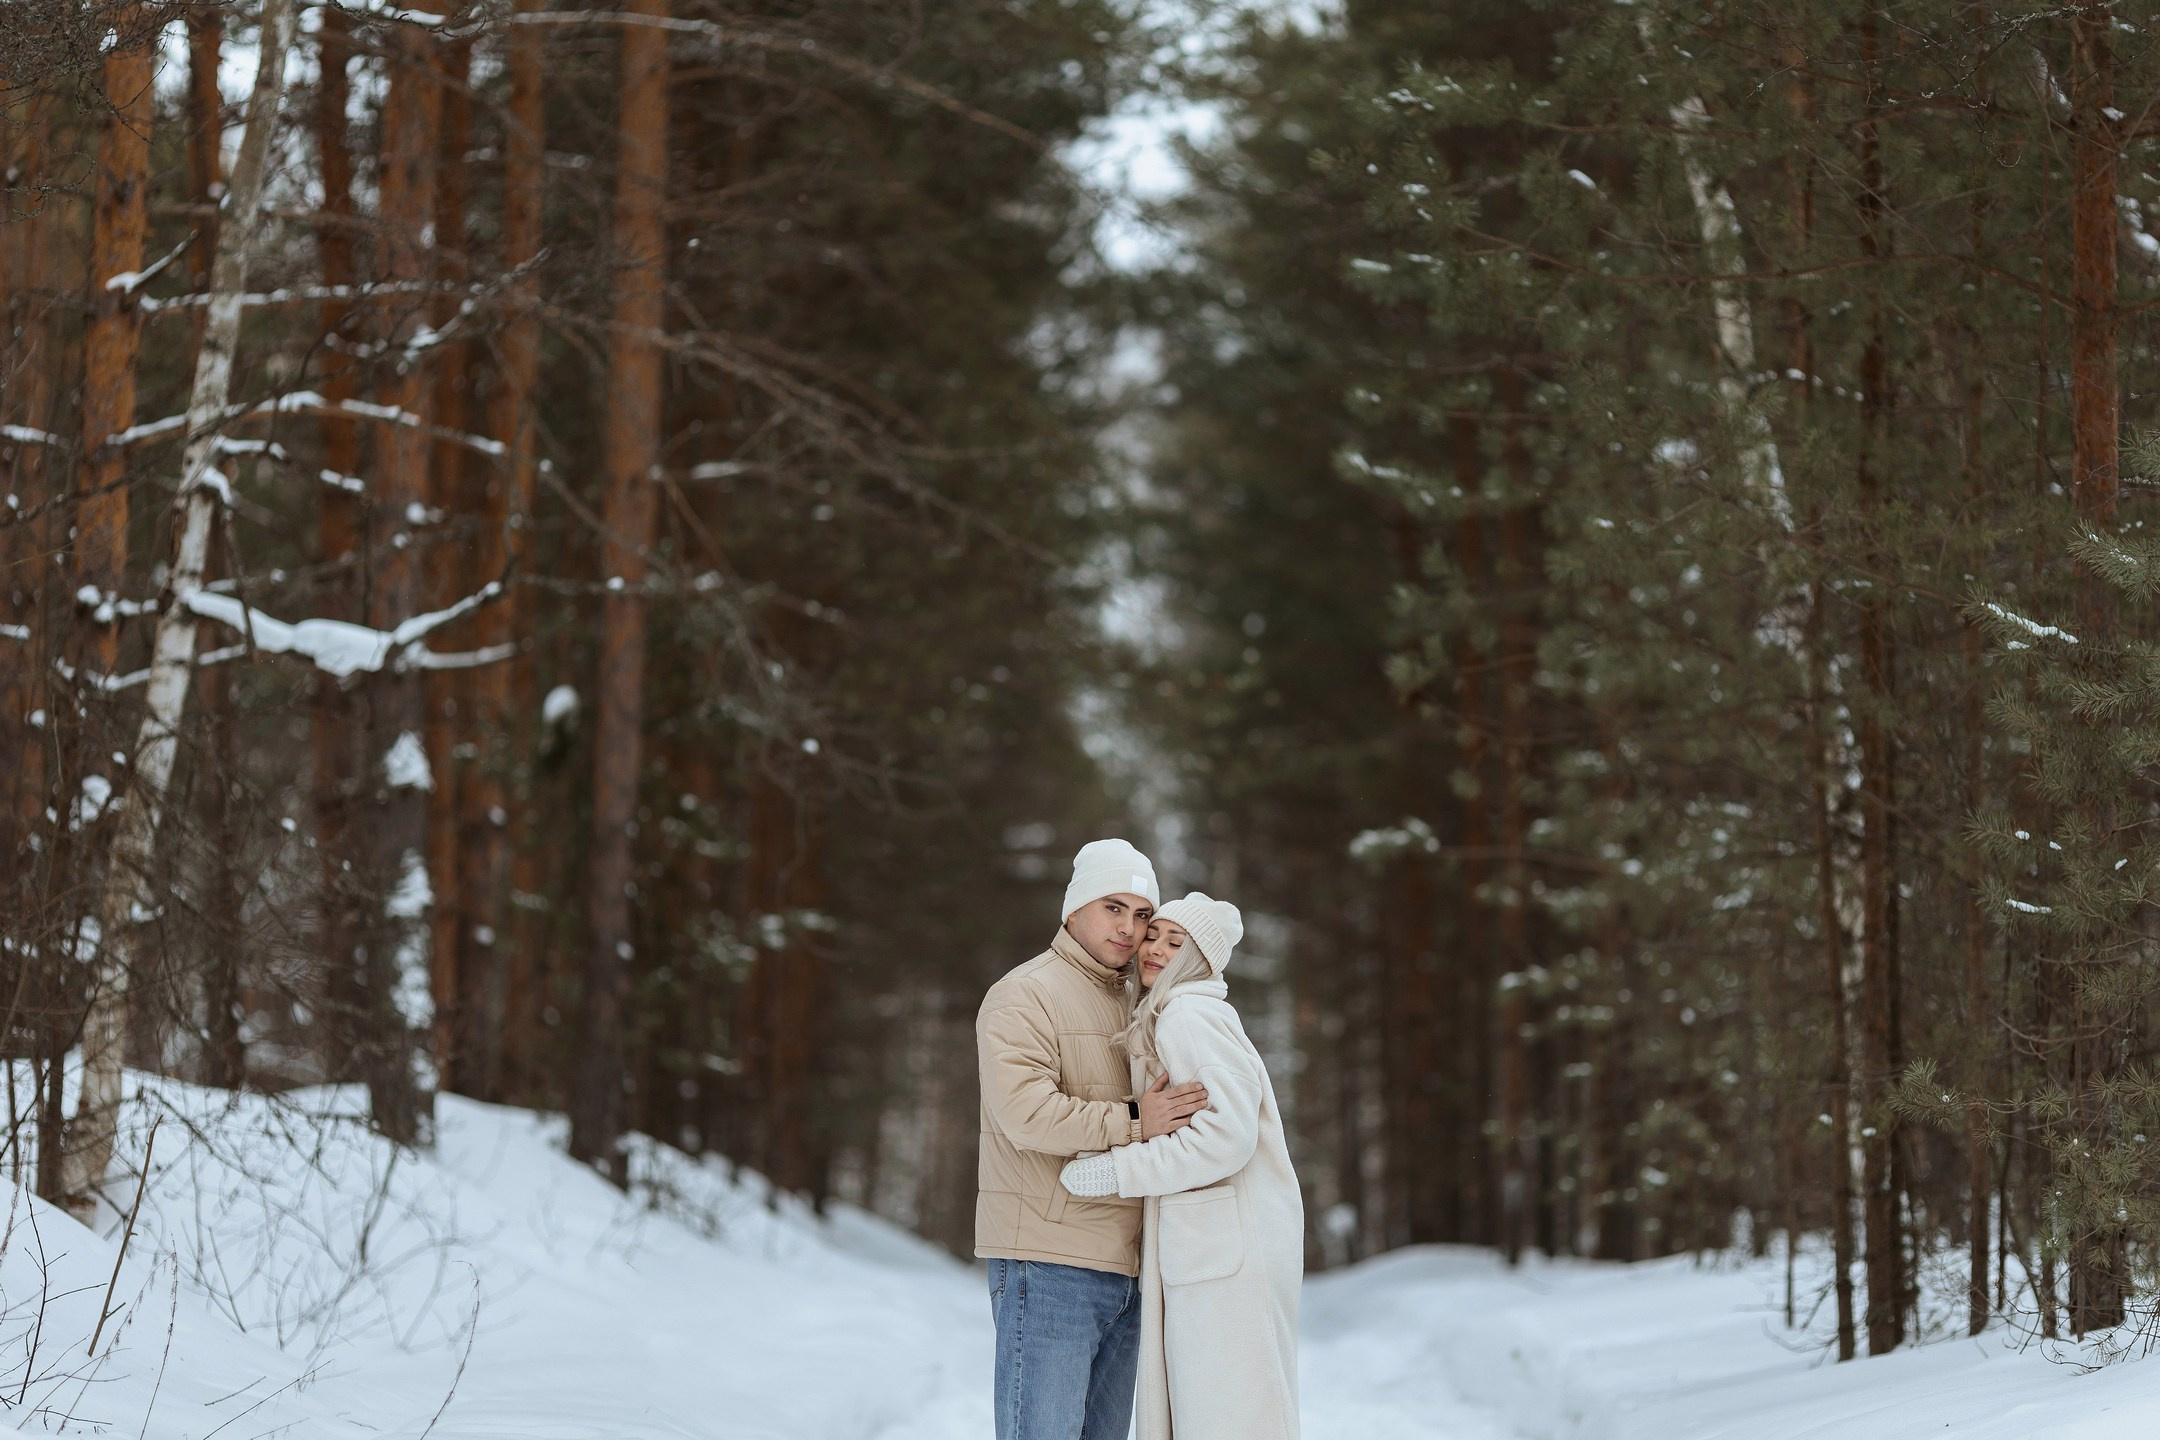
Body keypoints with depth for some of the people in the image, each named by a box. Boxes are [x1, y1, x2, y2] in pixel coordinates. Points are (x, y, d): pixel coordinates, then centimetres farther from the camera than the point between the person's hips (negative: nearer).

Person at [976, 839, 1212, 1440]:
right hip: (1049, 1266, -9)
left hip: (1123, 1271, 9)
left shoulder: (1128, 1006, 22)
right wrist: (1131, 1122, -22)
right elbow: (1025, 1111, -20)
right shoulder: (1025, 995, -6)